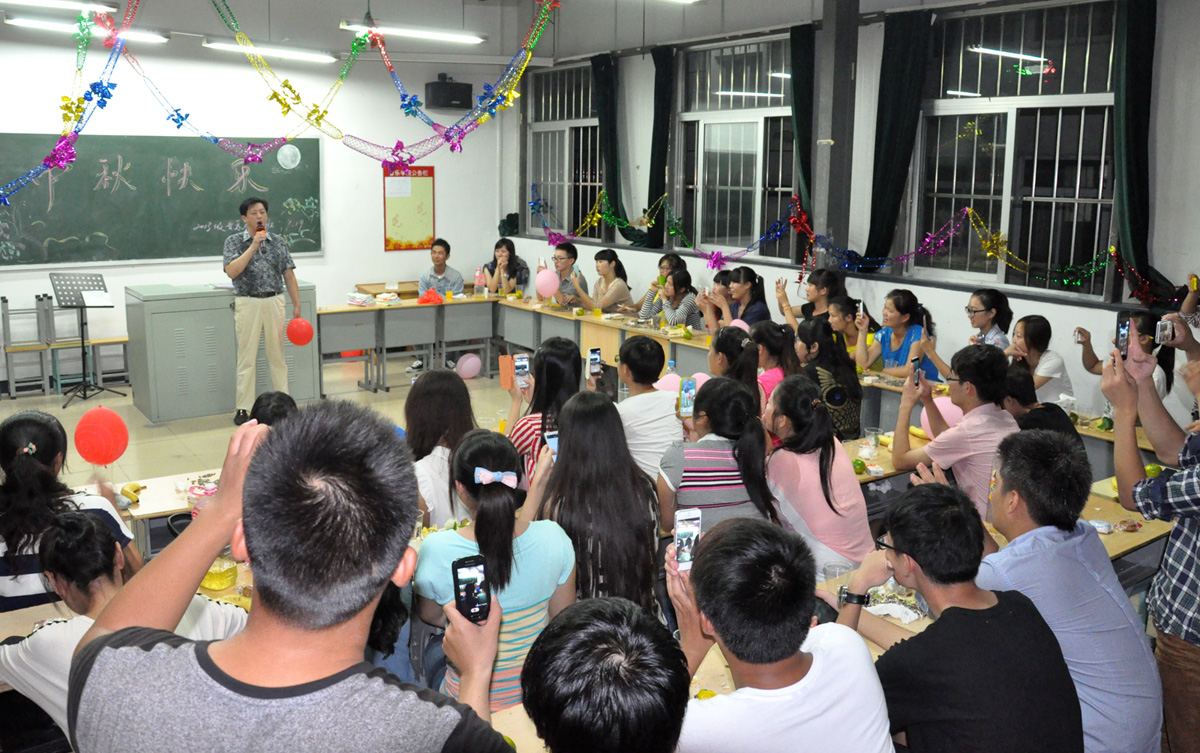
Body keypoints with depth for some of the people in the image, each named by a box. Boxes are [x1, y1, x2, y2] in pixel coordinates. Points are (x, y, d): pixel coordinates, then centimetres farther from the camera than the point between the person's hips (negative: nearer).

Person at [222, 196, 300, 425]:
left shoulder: (278, 241, 9)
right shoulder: (234, 241, 1)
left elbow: (289, 275, 9)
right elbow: (231, 271, -13)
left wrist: (296, 305, 3)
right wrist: (253, 247, -16)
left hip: (274, 302, 2)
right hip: (247, 303, -2)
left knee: (277, 355, 7)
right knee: (247, 358, 0)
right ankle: (243, 409, 5)